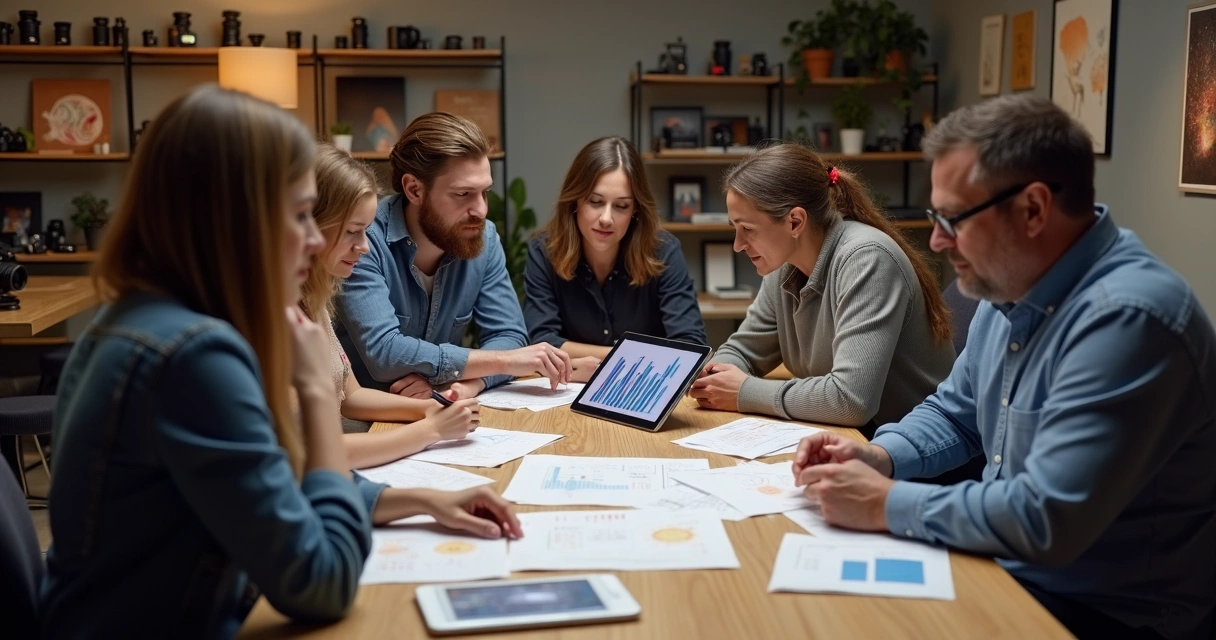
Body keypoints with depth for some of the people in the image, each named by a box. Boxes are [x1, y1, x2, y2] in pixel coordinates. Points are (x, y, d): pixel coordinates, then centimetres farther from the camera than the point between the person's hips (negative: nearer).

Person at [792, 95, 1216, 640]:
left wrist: (886, 504, -21)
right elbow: (955, 413, 16)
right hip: (1009, 570, 8)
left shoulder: (1127, 317, -27)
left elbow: (1044, 521, -32)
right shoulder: (1013, 286, 3)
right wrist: (878, 457, -3)